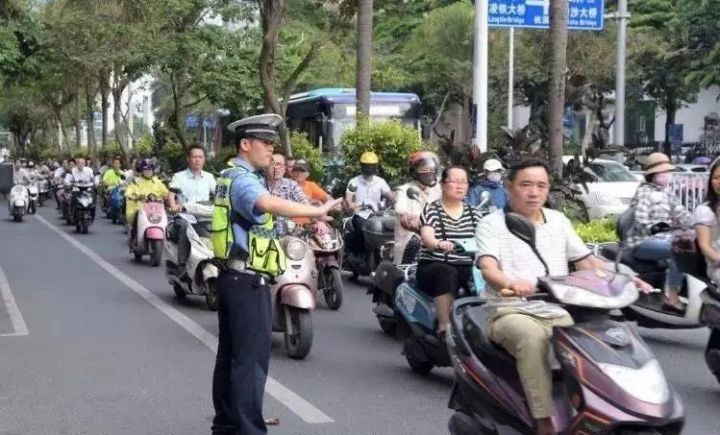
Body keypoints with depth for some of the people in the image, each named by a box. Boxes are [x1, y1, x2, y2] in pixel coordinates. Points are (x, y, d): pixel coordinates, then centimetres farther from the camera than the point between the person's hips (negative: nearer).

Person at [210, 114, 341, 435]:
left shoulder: (232, 177, 19)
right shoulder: (243, 179, -16)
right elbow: (270, 204, -37)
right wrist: (317, 210, -36)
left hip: (232, 276, 11)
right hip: (248, 280, -11)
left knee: (229, 354, 14)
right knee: (251, 358, -10)